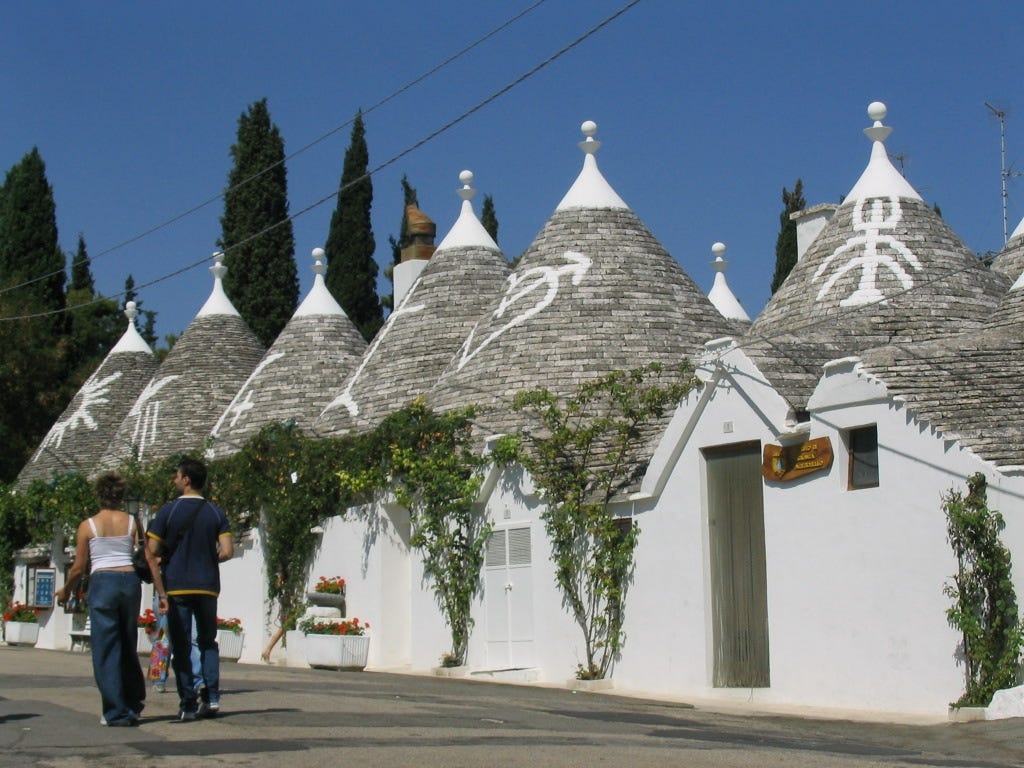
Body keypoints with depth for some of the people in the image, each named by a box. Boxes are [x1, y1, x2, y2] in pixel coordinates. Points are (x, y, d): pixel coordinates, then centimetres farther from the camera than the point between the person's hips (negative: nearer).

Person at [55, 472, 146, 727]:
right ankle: (134, 705, 21)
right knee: (128, 647, 16)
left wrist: (66, 590, 20)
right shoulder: (131, 522, 6)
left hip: (103, 582, -3)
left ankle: (116, 712, -2)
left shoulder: (88, 525, 2)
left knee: (106, 649, 2)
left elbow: (79, 567, 4)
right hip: (130, 580, 3)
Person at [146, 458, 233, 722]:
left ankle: (188, 705, 2)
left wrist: (161, 592, -4)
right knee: (207, 642, 16)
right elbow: (227, 552, -6)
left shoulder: (168, 511, -3)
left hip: (176, 587, -2)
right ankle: (211, 697, 2)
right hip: (208, 587, 2)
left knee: (181, 648, 4)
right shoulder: (216, 513, 3)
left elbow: (151, 554, -7)